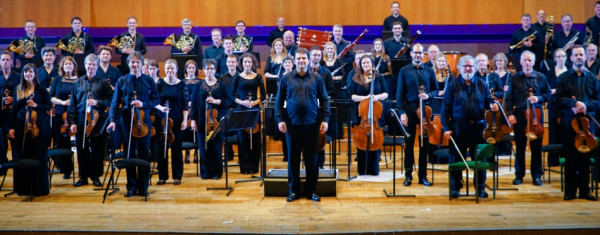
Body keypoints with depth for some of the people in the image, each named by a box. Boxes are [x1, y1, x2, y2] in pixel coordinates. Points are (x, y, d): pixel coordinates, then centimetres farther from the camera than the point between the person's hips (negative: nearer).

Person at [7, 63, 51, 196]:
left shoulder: (41, 90, 2)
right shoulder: (18, 90, 10)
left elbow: (48, 106, 1)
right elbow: (14, 109, 11)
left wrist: (36, 105, -17)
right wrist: (12, 127, 5)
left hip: (38, 126, -3)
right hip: (21, 126, 3)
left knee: (38, 156, 0)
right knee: (21, 156, 3)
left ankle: (39, 187, 8)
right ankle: (23, 187, 13)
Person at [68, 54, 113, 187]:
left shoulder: (103, 82, 4)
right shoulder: (78, 82, 12)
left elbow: (110, 100, -1)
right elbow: (73, 104, 10)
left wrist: (97, 102, -16)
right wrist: (73, 122, 4)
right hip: (81, 120, 2)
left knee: (97, 149, 1)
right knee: (81, 148, 6)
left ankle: (95, 176, 14)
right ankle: (83, 176, 17)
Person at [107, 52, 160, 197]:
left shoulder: (149, 81, 5)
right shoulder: (122, 81, 5)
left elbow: (156, 100, 5)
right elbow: (115, 102, 1)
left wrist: (143, 104, -13)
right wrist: (113, 120, -12)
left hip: (144, 120, 0)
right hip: (127, 120, 0)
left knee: (144, 154, 2)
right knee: (129, 154, 4)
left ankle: (143, 188, 11)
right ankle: (131, 187, 13)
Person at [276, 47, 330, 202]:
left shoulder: (316, 78, 4)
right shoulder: (286, 78, 4)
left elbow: (324, 100, 6)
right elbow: (279, 100, 6)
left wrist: (325, 119, -3)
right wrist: (280, 119, -3)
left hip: (311, 124, 0)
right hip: (292, 124, 0)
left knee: (311, 158, 6)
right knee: (293, 158, 7)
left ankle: (312, 190, 17)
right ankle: (293, 190, 18)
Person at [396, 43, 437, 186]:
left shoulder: (429, 71, 10)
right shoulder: (404, 71, 4)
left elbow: (436, 89, 12)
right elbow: (400, 93, 0)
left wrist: (428, 95, -11)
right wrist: (402, 112, -9)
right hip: (410, 109, -2)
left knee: (425, 143, 5)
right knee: (409, 143, 3)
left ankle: (423, 176, 14)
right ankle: (408, 175, 12)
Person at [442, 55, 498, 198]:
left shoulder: (481, 85, 10)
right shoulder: (453, 85, 2)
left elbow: (488, 101, 13)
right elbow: (446, 108, -1)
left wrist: (492, 106, -12)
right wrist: (446, 127, -8)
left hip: (478, 127, 2)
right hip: (458, 127, -2)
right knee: (456, 158, 3)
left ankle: (480, 188, 17)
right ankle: (455, 188, 15)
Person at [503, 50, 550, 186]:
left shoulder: (540, 77, 5)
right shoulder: (515, 78, 5)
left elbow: (548, 94, 9)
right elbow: (509, 98, 3)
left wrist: (538, 98, -11)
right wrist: (510, 113, -6)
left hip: (536, 114, 0)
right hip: (519, 115, 0)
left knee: (536, 146, 3)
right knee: (520, 146, 5)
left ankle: (536, 175, 13)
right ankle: (519, 175, 14)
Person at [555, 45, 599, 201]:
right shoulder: (563, 78, 8)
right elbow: (559, 99, -4)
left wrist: (584, 105, -13)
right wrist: (575, 103, -18)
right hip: (569, 122, -1)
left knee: (586, 157, 1)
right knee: (570, 157, 0)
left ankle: (584, 190, 10)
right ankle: (570, 191, 7)